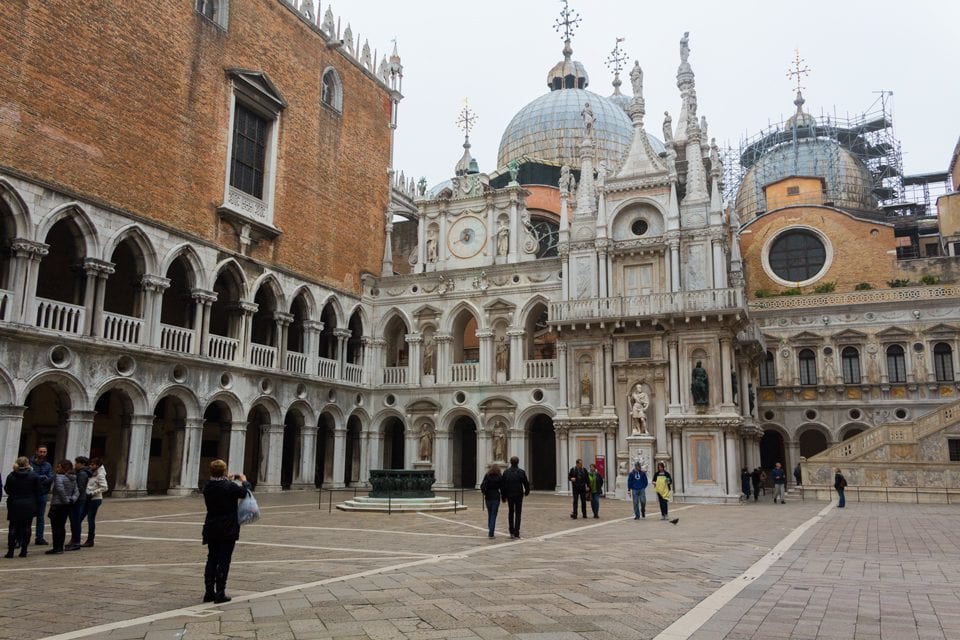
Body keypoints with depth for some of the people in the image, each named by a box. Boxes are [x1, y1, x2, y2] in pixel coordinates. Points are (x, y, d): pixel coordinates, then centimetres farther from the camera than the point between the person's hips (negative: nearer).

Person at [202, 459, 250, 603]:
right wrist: (244, 481, 13)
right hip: (227, 530, -6)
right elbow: (245, 492, -4)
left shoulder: (207, 487, 0)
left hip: (211, 529, 6)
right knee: (224, 561, 0)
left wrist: (226, 480, 21)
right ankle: (220, 593, 1)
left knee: (211, 559, 13)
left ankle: (209, 592, 17)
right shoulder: (230, 487, -17)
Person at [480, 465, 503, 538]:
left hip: (488, 497, 2)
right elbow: (502, 487, -2)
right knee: (494, 515, 0)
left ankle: (490, 531, 18)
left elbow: (482, 485, -6)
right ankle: (491, 533, -6)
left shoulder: (487, 476, 1)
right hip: (496, 497, -2)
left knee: (489, 514, 15)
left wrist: (484, 493, 6)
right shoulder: (500, 477, -3)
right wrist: (503, 496, 9)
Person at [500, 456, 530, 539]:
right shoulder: (521, 472, -6)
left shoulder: (506, 472, -3)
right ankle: (516, 532, -4)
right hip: (519, 495, -1)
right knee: (518, 513, 4)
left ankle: (512, 532, 15)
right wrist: (527, 492, 19)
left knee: (510, 513, 14)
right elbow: (526, 483, -1)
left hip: (509, 495, 1)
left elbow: (503, 485, -2)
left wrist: (503, 496, 6)